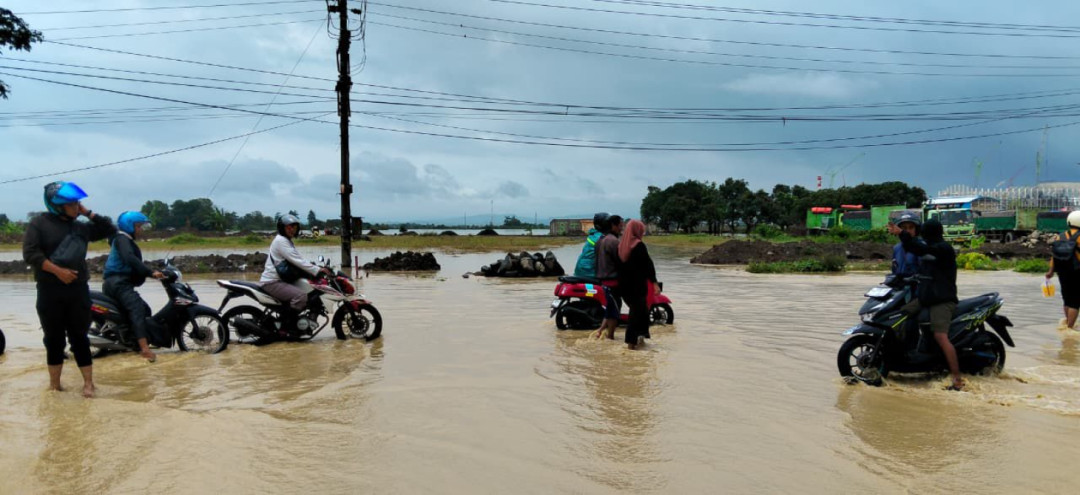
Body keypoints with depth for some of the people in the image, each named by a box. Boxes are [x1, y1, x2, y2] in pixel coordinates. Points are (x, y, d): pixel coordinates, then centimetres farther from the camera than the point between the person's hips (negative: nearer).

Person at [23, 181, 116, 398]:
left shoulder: (80, 227, 12)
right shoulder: (39, 223, -1)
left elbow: (110, 230, 16)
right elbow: (30, 253, -9)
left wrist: (88, 213, 7)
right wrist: (57, 270, -18)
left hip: (78, 289, 3)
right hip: (50, 290, -3)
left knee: (79, 337, 4)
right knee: (54, 339, 6)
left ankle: (88, 383, 5)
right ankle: (54, 384, 17)